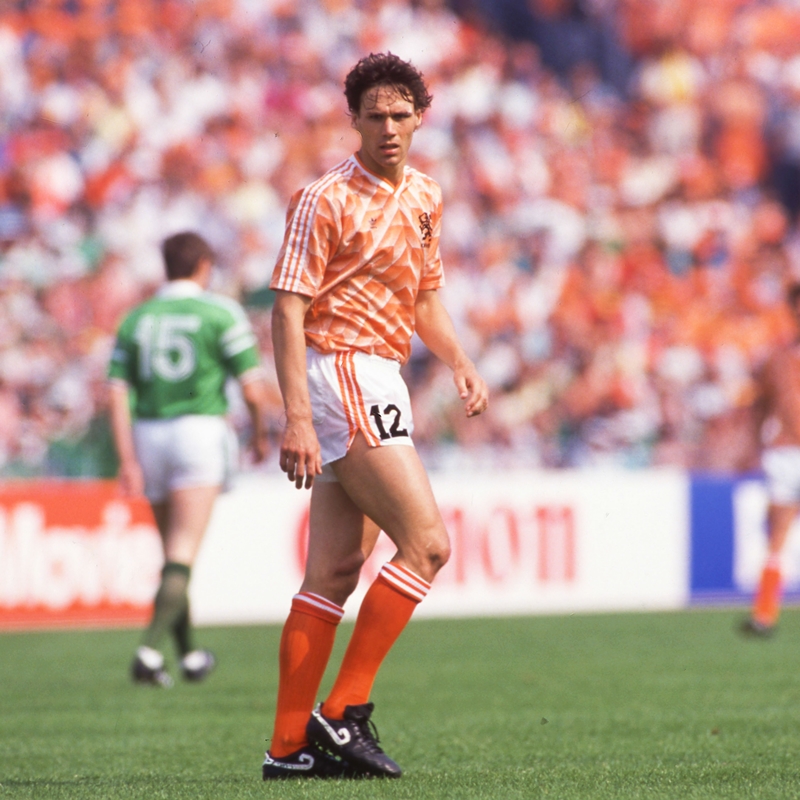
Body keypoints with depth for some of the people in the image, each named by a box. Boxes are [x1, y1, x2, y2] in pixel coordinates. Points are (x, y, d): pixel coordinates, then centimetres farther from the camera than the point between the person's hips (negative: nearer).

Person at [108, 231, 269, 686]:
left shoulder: (136, 320, 10)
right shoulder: (222, 313, -2)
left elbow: (118, 395, 2)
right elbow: (252, 386, -6)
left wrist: (128, 461, -2)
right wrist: (260, 435, 11)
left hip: (148, 437, 5)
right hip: (200, 431, -5)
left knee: (175, 552, 19)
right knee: (182, 558, -10)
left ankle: (189, 655, 28)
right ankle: (149, 652, -26)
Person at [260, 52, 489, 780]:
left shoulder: (425, 199, 15)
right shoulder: (325, 200, -11)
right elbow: (288, 310, -14)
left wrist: (460, 363, 9)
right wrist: (297, 418, -22)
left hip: (380, 384, 8)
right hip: (341, 374, -8)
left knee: (335, 573, 7)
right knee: (427, 542, -12)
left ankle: (291, 744, 8)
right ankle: (344, 710, -8)